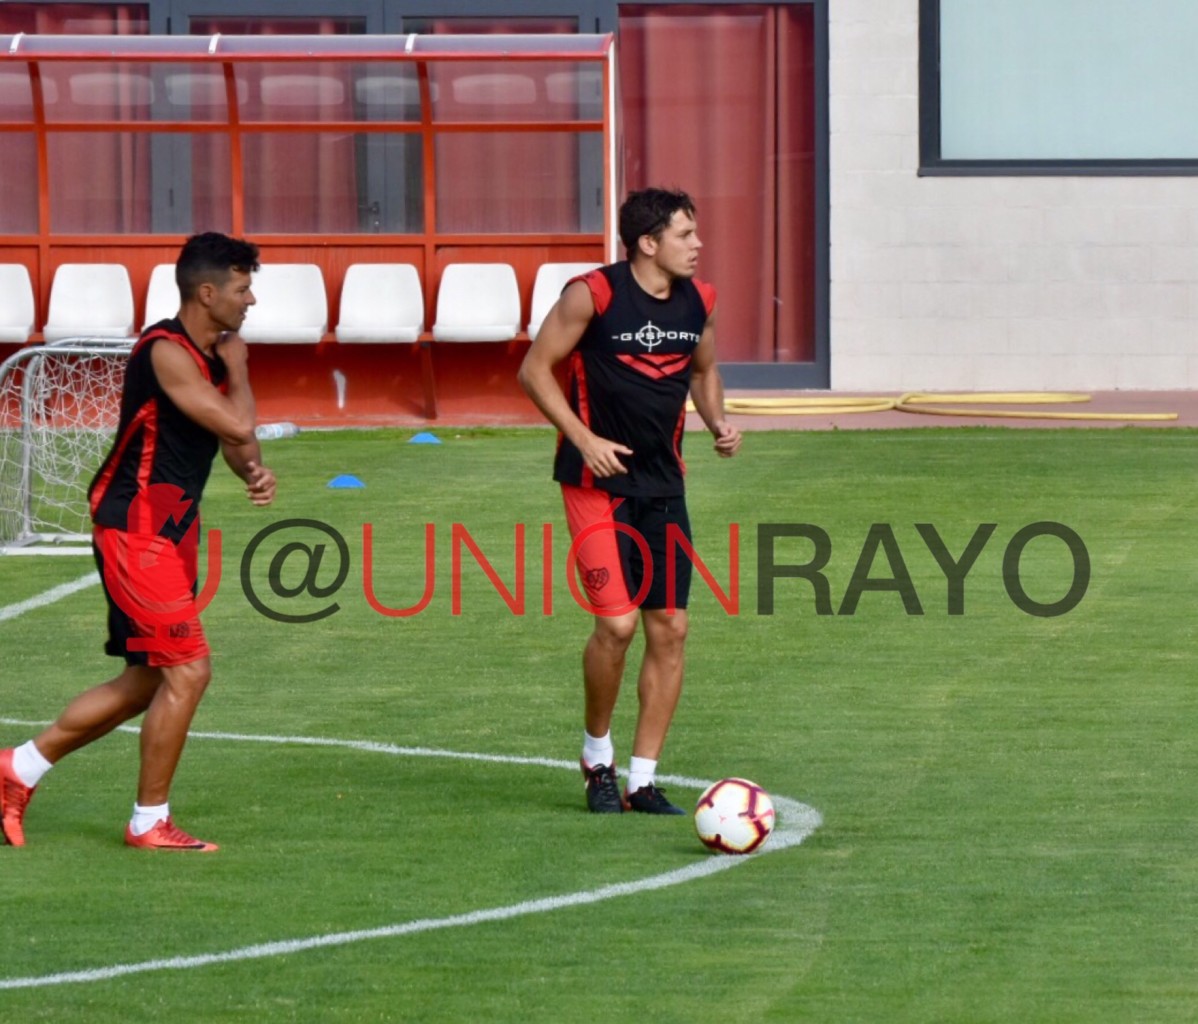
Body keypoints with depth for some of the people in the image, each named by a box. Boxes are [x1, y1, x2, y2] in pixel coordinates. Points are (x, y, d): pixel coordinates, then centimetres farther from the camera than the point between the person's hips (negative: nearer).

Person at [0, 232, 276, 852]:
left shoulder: (209, 354, 11)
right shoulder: (166, 353, -19)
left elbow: (234, 439, 17)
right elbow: (237, 423, -25)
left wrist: (254, 471, -5)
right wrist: (236, 367, -7)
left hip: (171, 532, 10)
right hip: (135, 530, -10)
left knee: (147, 682, 14)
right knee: (188, 669, -11)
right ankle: (149, 823, 0)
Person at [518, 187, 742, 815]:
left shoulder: (698, 303, 3)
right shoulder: (593, 294, -14)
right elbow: (534, 370, -8)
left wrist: (718, 422, 2)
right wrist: (585, 439, -16)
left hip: (662, 483, 6)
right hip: (597, 481, -6)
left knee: (669, 629, 1)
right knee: (616, 622, -15)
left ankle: (642, 779, 10)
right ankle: (597, 753, 11)